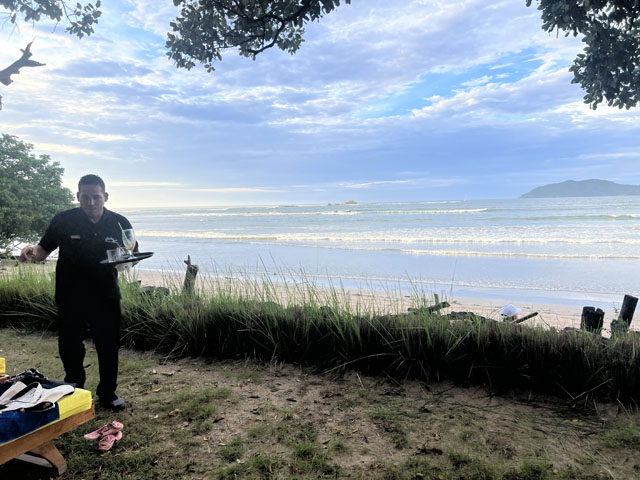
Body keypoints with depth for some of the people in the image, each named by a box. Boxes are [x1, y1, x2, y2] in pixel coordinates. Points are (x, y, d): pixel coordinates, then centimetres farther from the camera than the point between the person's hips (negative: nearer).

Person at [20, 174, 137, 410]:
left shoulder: (119, 223, -1)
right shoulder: (63, 220, -5)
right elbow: (44, 250, 1)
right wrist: (32, 252, -21)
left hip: (106, 296, 0)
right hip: (71, 297, 0)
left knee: (108, 346, 7)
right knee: (69, 346, 12)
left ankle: (108, 394, 25)